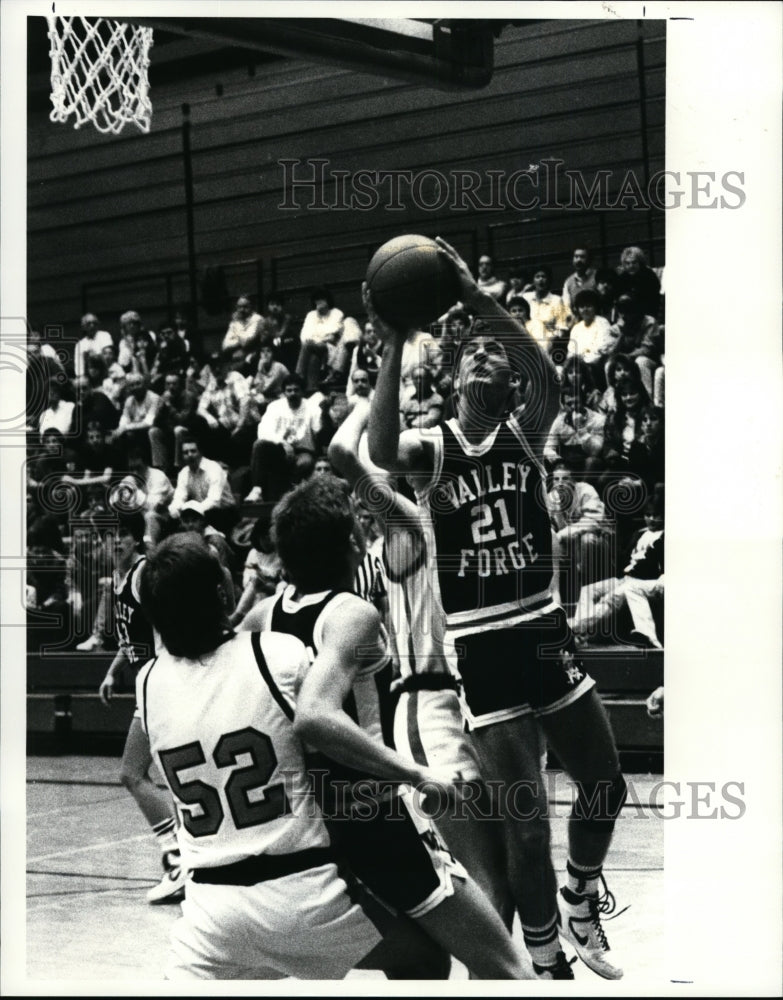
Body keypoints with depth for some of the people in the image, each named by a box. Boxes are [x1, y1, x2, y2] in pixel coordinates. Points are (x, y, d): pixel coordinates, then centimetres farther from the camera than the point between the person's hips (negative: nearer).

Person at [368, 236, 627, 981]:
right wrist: (393, 349, -31)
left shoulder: (526, 434, 2)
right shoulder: (431, 448, -3)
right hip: (479, 648, -3)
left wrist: (478, 299, -30)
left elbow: (548, 379, -21)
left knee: (606, 787, 11)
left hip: (543, 632, 3)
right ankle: (547, 962, 13)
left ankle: (580, 904, 39)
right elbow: (380, 452, -27)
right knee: (526, 822, -3)